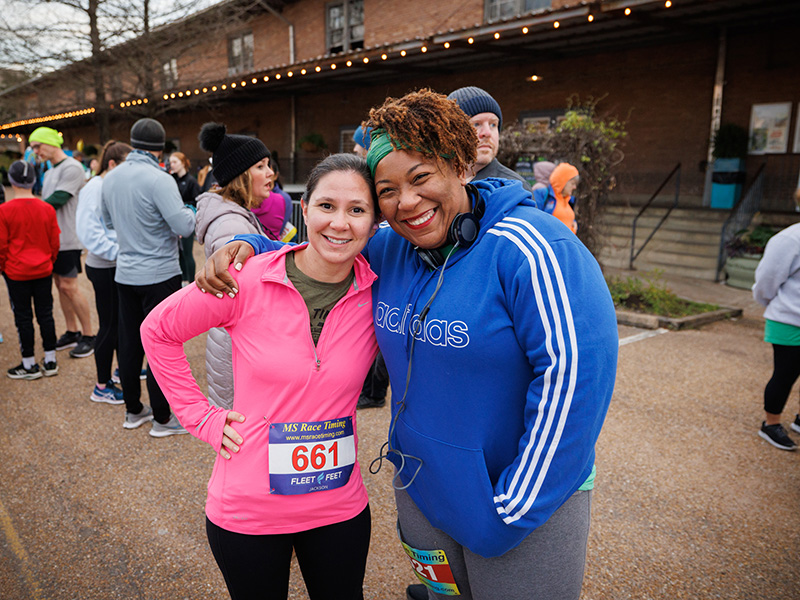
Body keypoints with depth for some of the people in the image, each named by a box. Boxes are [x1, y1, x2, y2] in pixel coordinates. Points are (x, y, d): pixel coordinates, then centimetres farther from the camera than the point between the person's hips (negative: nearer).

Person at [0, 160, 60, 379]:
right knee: (45, 314, 11)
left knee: (23, 317, 6)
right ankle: (50, 361, 17)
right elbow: (54, 243, 4)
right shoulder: (47, 209, -3)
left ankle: (29, 365, 14)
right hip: (43, 271, 3)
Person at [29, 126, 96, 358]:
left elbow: (57, 200, -19)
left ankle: (88, 335, 2)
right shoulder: (50, 172, 18)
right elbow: (45, 203, 16)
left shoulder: (72, 168, -12)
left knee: (69, 286, -8)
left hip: (68, 238, -9)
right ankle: (72, 332, 20)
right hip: (53, 237, 9)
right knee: (60, 284, 10)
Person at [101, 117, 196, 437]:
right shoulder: (159, 180, -17)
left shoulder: (111, 178, 6)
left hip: (125, 274, 7)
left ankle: (133, 410, 28)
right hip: (159, 275, -7)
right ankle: (162, 418, 11)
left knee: (129, 342, 14)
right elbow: (184, 227, -22)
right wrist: (190, 212, -1)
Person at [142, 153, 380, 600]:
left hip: (340, 508, 2)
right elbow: (158, 330, -1)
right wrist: (201, 415, -4)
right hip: (247, 509, -1)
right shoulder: (245, 282, -16)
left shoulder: (378, 295, -10)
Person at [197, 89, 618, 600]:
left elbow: (576, 371, -25)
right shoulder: (389, 250, -2)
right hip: (419, 485, 6)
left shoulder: (527, 247, -21)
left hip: (533, 495, -5)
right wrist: (244, 246, -8)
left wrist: (513, 511, -20)